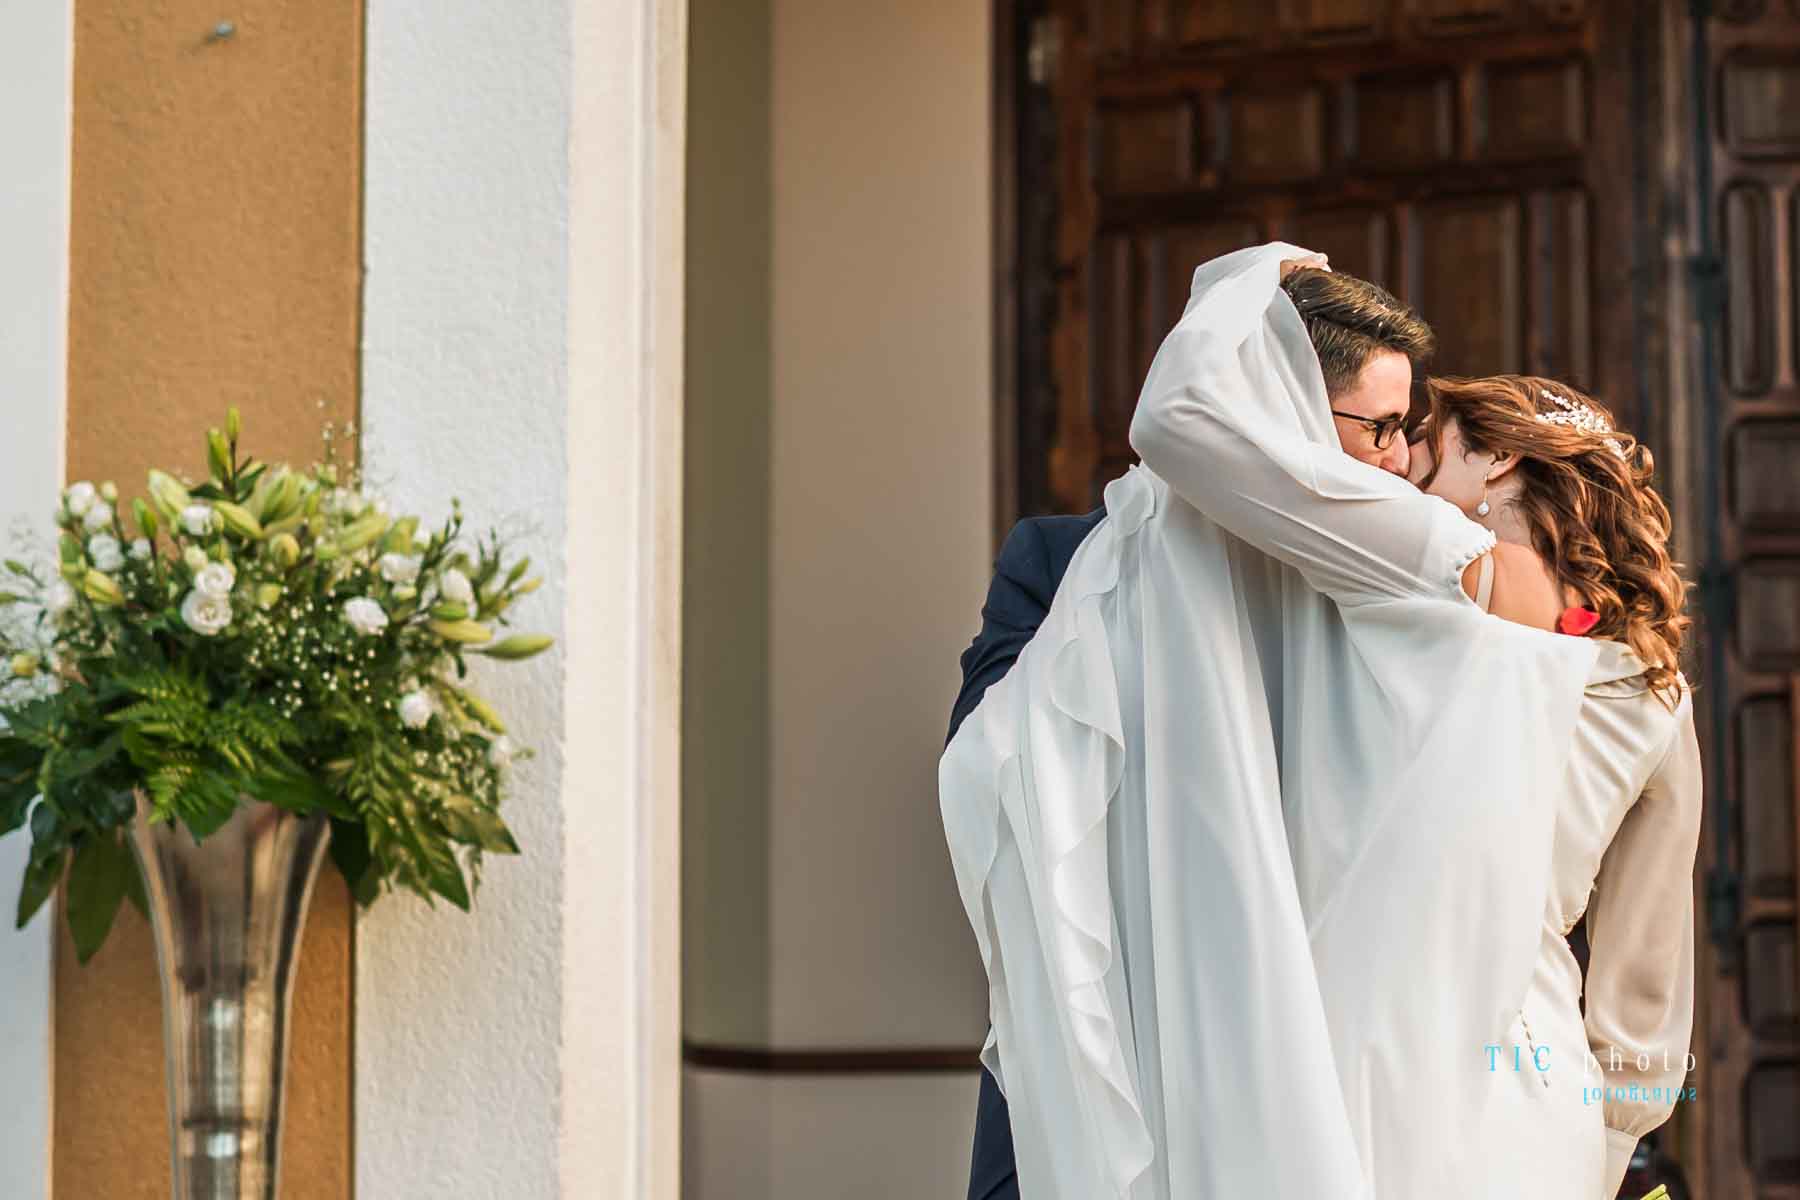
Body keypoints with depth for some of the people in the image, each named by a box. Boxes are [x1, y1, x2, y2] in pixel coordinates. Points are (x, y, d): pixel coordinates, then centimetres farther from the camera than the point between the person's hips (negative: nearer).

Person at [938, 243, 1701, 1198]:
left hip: (1380, 1093, -6)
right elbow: (1648, 979, 20)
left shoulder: (1444, 567, -4)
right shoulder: (1659, 699, 13)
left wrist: (1252, 280, 9)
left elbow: (1179, 413, -9)